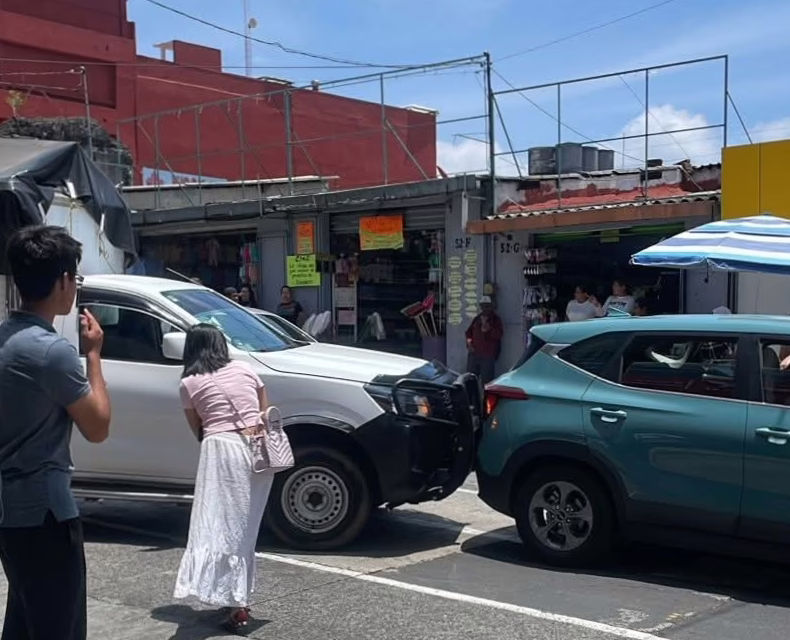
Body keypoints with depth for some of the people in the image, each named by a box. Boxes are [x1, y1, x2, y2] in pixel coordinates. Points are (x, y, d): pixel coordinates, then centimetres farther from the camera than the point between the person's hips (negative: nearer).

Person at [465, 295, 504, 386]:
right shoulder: (477, 319, 16)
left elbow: (498, 334, -11)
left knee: (486, 381, -9)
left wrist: (488, 329, -27)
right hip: (474, 354, 5)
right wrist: (469, 342, 4)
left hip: (488, 356, -5)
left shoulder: (495, 319, 2)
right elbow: (469, 332, 23)